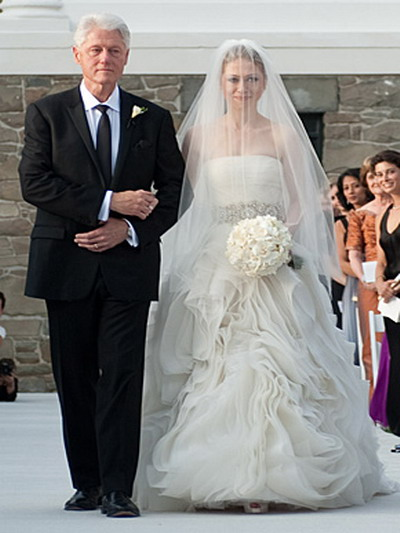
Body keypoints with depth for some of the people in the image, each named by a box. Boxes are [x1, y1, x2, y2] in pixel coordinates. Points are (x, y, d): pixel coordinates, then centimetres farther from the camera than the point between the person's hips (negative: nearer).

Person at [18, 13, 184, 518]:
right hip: (67, 265, 0)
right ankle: (86, 484, 15)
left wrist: (128, 229, -10)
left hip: (128, 264, 0)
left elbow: (174, 192, 7)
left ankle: (118, 490, -6)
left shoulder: (153, 119, 10)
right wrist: (107, 204, -13)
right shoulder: (46, 113, 6)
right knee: (74, 379, 5)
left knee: (122, 377, -7)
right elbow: (34, 182, -6)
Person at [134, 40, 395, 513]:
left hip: (273, 263, -1)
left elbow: (301, 201, 7)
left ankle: (268, 476, -12)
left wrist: (281, 234, -10)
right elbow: (188, 202, 9)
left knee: (270, 358, -12)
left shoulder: (283, 135, 7)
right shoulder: (199, 135, 8)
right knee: (214, 361, -7)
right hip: (215, 262, 1)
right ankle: (219, 477, -6)